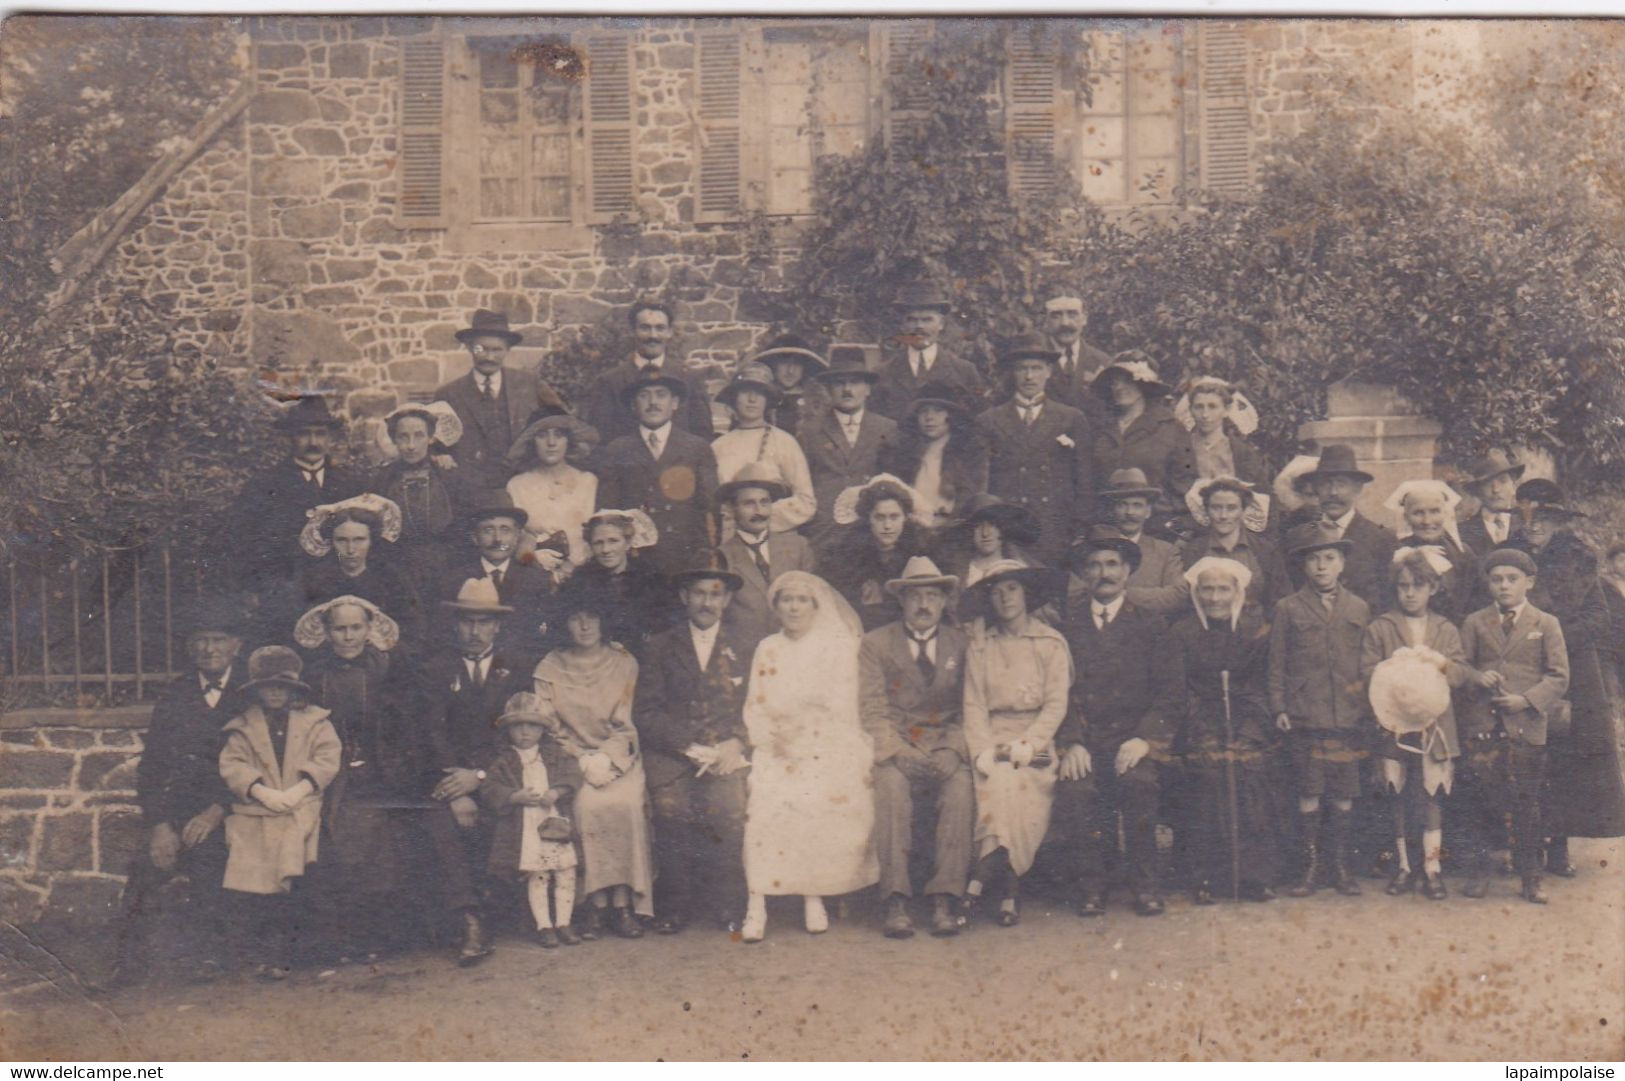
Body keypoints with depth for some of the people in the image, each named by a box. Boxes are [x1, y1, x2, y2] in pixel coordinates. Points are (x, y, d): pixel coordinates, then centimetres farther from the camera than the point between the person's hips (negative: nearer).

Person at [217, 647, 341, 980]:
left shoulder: (314, 721, 15)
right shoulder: (242, 727, 17)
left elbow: (327, 759, 3)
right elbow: (231, 765, 4)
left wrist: (299, 790, -12)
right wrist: (261, 791, -13)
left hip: (300, 811, -1)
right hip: (253, 812, 1)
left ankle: (277, 952, -13)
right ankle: (253, 953, -2)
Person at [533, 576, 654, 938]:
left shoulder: (623, 663, 8)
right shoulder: (549, 669, 7)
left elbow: (626, 725, 4)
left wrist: (605, 758, -12)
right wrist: (583, 760, -11)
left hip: (618, 757, 0)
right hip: (572, 759, 0)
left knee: (626, 802, -29)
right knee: (588, 804, -30)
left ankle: (623, 901, -22)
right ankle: (594, 901, -21)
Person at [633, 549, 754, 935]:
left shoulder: (745, 649, 18)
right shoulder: (660, 647, 15)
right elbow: (645, 712, 5)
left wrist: (736, 745, -9)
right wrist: (692, 748, -7)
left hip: (726, 757, 0)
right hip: (671, 757, 0)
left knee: (729, 809, -25)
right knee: (671, 809, -24)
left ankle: (728, 909, -9)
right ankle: (673, 909, -7)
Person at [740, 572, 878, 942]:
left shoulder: (839, 646, 9)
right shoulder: (766, 649, 19)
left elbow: (842, 707, 1)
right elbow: (754, 706, 13)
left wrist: (800, 730, -12)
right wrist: (769, 736, -7)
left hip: (827, 745, -2)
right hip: (776, 746, 2)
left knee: (820, 797, -30)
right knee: (764, 795, -27)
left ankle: (813, 895, -16)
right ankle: (757, 901, -24)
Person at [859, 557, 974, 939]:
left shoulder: (962, 643, 15)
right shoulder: (875, 643, 10)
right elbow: (873, 711, 2)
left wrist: (952, 750, -6)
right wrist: (899, 751, -14)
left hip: (945, 746, 1)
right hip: (894, 747, -1)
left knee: (961, 785, -31)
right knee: (891, 783, -33)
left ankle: (945, 900, -29)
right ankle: (896, 902, -32)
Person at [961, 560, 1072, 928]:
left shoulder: (1051, 643, 10)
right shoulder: (979, 643, 14)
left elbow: (1056, 706, 2)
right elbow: (974, 704, 5)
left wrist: (1024, 746, -13)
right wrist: (984, 751, -11)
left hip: (1035, 741, -1)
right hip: (993, 738, 1)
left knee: (1015, 779, -31)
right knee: (1000, 780, -30)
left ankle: (984, 876, -26)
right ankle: (1008, 887, -30)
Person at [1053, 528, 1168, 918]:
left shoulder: (1149, 624, 13)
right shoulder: (1067, 626, 15)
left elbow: (1164, 691, 5)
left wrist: (1143, 739, -13)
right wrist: (1071, 743, -10)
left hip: (1135, 737, -1)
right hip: (1085, 739, 1)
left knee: (1138, 781, -33)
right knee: (1074, 790, -30)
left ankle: (1144, 881, -14)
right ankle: (1095, 880, -10)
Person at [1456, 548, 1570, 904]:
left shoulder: (1547, 624, 7)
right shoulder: (1474, 623, 10)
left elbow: (1559, 676, 1)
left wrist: (1528, 699, -13)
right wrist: (1476, 678, -11)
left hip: (1527, 725, -1)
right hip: (1480, 726, 1)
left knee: (1526, 805, 4)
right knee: (1479, 804, 3)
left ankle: (1531, 878, 14)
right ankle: (1478, 873, 13)